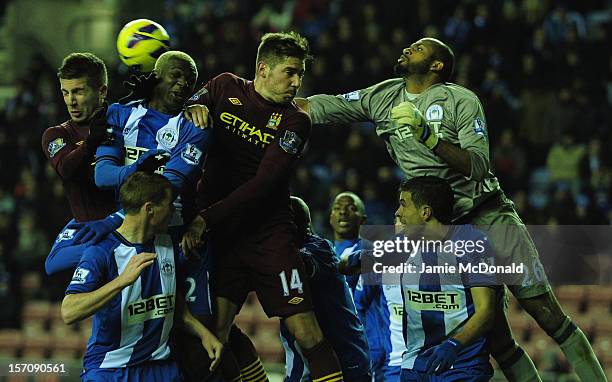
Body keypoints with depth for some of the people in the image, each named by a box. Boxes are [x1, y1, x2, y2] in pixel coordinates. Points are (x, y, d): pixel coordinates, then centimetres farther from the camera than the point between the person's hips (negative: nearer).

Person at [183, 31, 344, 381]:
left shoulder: (294, 122, -2)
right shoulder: (225, 88, 7)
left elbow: (263, 185, -11)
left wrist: (207, 217, -20)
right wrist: (196, 109, -13)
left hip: (269, 234, -1)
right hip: (220, 234, 1)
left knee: (306, 332, -9)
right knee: (214, 330, -11)